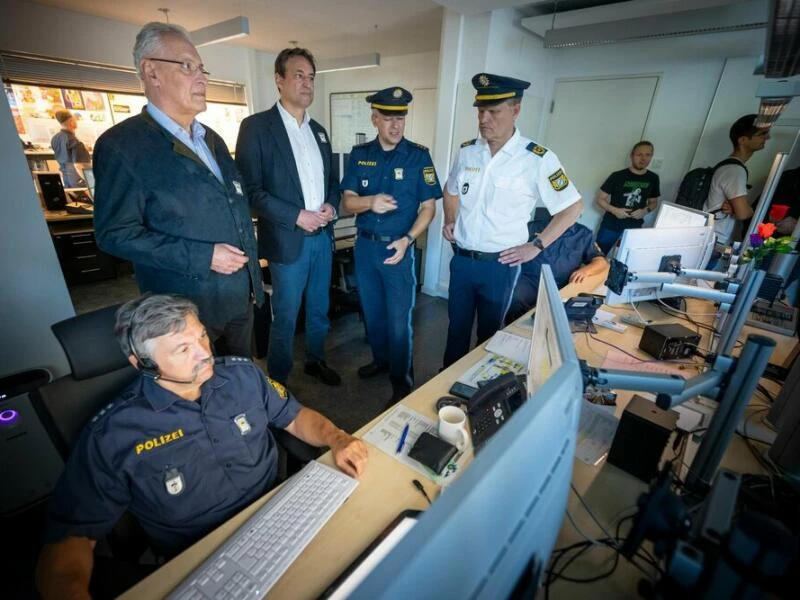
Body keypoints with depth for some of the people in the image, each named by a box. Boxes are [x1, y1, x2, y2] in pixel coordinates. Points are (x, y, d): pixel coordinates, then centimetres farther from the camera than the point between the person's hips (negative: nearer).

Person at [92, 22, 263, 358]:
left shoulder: (212, 139, 13)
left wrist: (250, 270, 9)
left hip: (241, 295, 7)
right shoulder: (122, 144, -11)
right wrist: (202, 257, -22)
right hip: (188, 306, -6)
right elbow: (115, 233, -15)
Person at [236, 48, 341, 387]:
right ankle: (277, 382, 23)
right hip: (288, 239, -6)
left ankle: (316, 360, 37)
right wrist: (296, 216, -18)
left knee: (319, 309, 16)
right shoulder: (256, 126, -5)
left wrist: (331, 206, -2)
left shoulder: (318, 130, 14)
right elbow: (250, 189, -11)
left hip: (323, 236, 6)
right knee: (285, 317, 4)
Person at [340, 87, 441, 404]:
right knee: (372, 311, 18)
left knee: (399, 319, 3)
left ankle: (402, 382, 20)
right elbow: (347, 201, -1)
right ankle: (380, 359, 41)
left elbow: (428, 206, -6)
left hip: (398, 247, -4)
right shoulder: (359, 154, 3)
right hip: (365, 245, 4)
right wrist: (370, 202, -24)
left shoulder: (418, 155, -5)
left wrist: (406, 240, -20)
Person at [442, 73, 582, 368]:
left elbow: (571, 207, -3)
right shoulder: (467, 151, 2)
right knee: (457, 326, 18)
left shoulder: (538, 159, -11)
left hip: (499, 264, -4)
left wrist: (536, 246, -8)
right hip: (461, 259, 4)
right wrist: (449, 221, 6)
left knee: (489, 331, 14)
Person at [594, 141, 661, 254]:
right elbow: (599, 199, -5)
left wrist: (645, 211, -6)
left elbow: (653, 202, 15)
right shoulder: (617, 176, -9)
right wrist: (614, 210, -20)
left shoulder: (653, 178, 4)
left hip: (634, 227, 3)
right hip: (611, 225, -3)